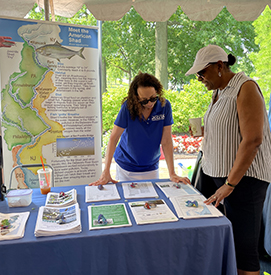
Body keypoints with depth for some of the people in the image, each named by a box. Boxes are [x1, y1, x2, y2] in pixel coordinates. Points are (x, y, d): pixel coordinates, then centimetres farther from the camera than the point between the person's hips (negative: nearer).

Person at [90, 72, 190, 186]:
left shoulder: (165, 106, -15)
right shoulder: (128, 106, -19)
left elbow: (166, 141, -14)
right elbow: (113, 138, -18)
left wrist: (172, 174, -17)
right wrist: (106, 172, -24)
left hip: (151, 168, 1)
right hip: (126, 168, -1)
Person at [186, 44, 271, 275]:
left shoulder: (245, 88, -12)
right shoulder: (218, 91, 13)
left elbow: (252, 139, -19)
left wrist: (230, 184, -18)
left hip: (243, 176, -7)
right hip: (213, 171, 8)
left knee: (244, 247, -2)